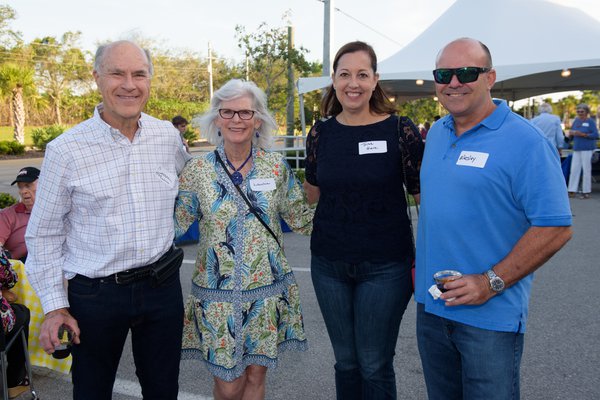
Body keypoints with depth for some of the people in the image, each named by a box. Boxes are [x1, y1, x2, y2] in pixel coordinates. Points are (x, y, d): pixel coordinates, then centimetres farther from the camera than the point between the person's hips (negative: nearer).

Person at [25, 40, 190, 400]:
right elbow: (45, 234, -3)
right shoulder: (66, 150, -11)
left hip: (162, 285, 3)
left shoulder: (168, 135, -1)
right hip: (96, 293, -2)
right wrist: (54, 306, -5)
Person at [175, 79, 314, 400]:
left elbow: (301, 218, 8)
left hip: (268, 290, 1)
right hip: (218, 294, -1)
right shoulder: (197, 170, -4)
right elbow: (173, 224, -1)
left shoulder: (276, 165, -1)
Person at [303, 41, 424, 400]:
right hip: (329, 264, 3)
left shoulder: (400, 130, -8)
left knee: (374, 365, 8)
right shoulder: (321, 133, 2)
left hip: (385, 266, -3)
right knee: (346, 361, 16)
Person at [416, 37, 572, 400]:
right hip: (431, 303, 7)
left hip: (491, 314, -6)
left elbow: (556, 228, -16)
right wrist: (419, 262, 12)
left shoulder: (526, 141, -14)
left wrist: (492, 282, -19)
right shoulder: (436, 133, 8)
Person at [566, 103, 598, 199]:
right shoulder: (576, 121, 14)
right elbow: (571, 135, 17)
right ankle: (572, 191, 5)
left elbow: (595, 135, -9)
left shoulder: (591, 121, -2)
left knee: (586, 170, -4)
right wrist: (571, 133, -6)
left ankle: (587, 192, 2)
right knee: (574, 169, 2)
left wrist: (582, 134, -19)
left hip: (587, 149, -5)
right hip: (577, 148, 6)